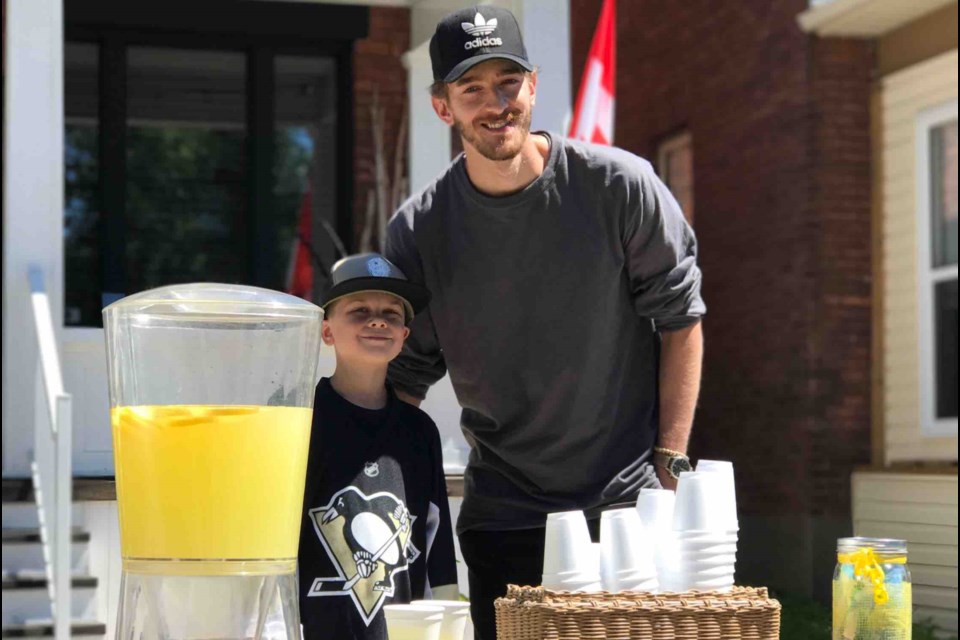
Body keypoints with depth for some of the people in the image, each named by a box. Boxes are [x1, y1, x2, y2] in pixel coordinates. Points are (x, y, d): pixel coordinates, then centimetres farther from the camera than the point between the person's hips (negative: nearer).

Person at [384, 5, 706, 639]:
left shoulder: (619, 185, -8)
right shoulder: (419, 229, -3)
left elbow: (680, 318, 0)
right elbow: (406, 377, 6)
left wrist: (670, 464, -4)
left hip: (628, 499, -1)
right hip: (501, 511, 2)